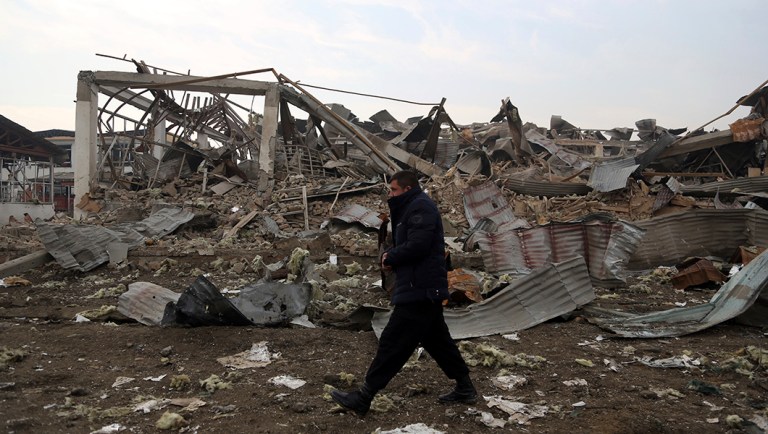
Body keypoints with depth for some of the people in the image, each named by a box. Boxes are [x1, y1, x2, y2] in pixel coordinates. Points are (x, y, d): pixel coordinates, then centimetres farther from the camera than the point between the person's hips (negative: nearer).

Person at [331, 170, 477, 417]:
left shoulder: (420, 207, -13)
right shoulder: (414, 208, 20)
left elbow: (417, 246, -24)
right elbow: (407, 245, 20)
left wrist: (390, 258, -9)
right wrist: (391, 256, -1)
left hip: (418, 291, -11)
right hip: (427, 289, 11)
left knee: (392, 343, -6)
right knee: (437, 341, 17)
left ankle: (363, 398, 0)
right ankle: (465, 389, 26)